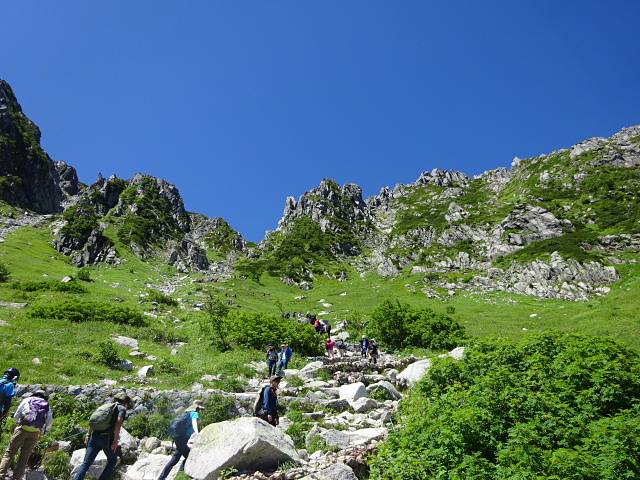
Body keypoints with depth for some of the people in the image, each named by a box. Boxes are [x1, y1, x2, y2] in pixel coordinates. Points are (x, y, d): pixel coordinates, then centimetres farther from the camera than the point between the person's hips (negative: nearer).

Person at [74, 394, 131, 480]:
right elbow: (118, 422, -11)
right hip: (106, 438, -5)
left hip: (95, 436, 5)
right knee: (112, 460, 18)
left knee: (85, 464, 3)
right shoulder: (122, 409, 6)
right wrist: (115, 441, -13)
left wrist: (88, 435, 14)